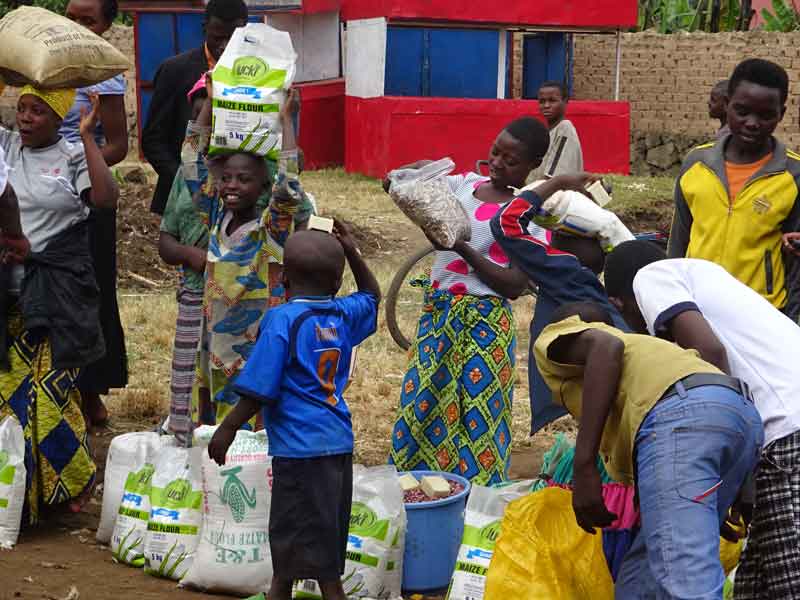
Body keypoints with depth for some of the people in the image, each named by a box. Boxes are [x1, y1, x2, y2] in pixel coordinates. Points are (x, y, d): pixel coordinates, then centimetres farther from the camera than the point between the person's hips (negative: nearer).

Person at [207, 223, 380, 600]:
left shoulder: (282, 320, -13)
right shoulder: (342, 315, 5)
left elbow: (261, 389, -15)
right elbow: (372, 295, 29)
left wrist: (228, 428, -5)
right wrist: (352, 253, 18)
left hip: (301, 444, -7)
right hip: (338, 441, 7)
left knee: (313, 544, -1)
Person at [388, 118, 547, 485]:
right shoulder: (466, 185, 8)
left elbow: (515, 286, -13)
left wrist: (463, 248, -19)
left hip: (483, 324, -5)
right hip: (436, 313, 6)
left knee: (475, 421, -2)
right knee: (417, 409, 8)